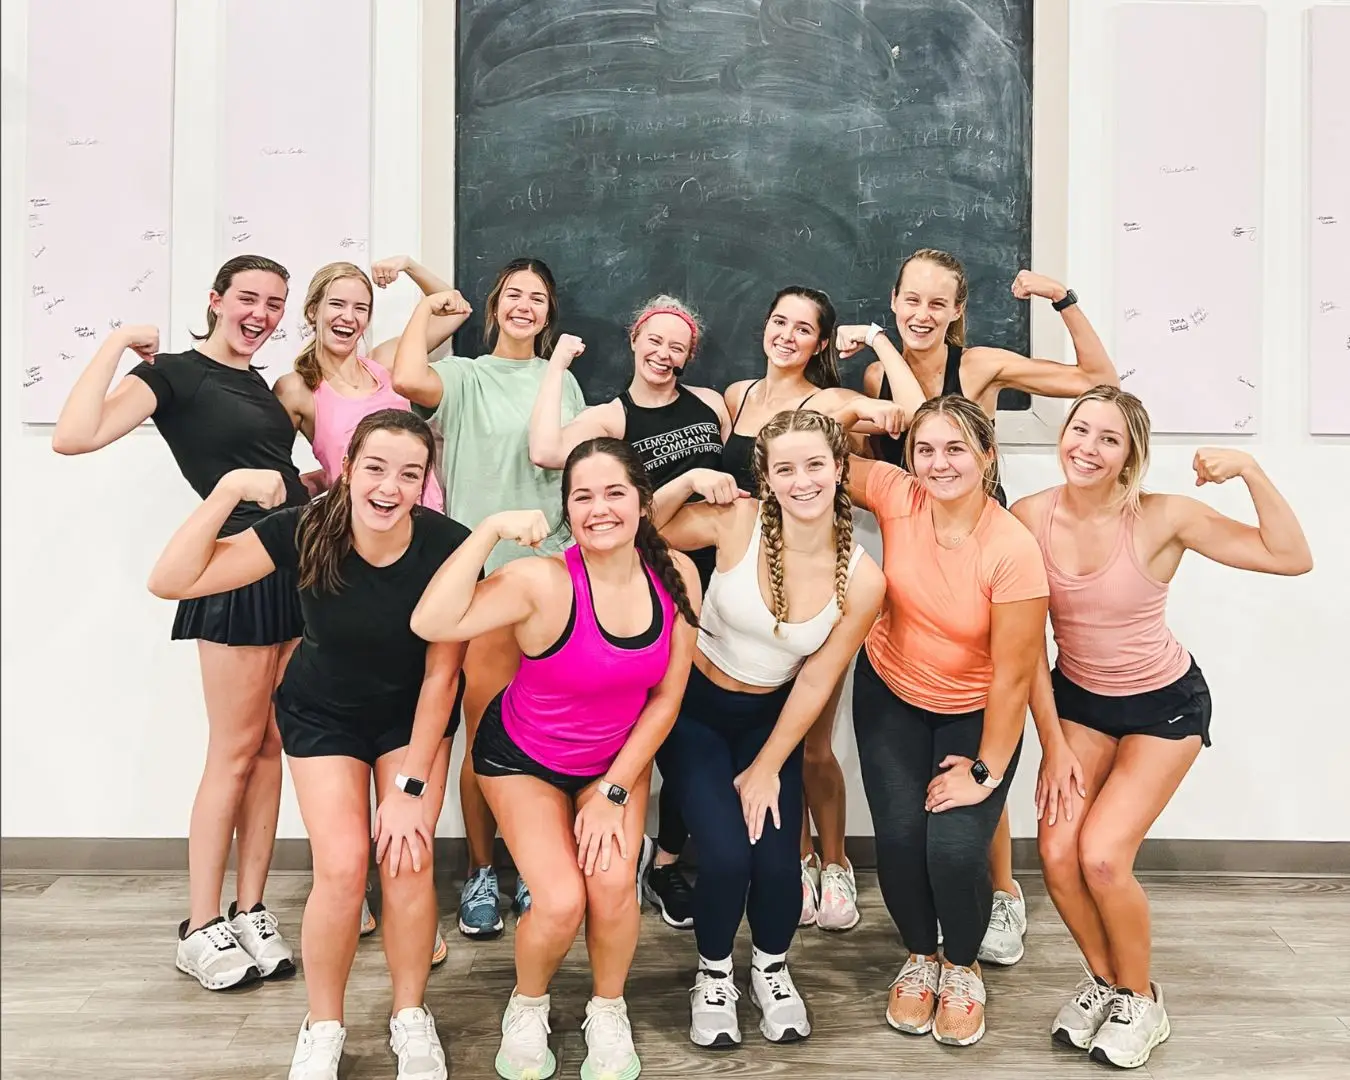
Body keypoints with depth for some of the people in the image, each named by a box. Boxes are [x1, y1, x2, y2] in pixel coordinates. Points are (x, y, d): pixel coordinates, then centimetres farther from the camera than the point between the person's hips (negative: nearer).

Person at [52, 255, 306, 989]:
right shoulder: (174, 375, -5)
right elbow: (73, 437, -21)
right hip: (238, 572, -7)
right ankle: (201, 930, 11)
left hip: (294, 567, 7)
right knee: (234, 752, -2)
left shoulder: (259, 384, 17)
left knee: (270, 746, 9)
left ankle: (250, 912, 19)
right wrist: (118, 343, -15)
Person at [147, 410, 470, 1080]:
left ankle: (411, 1018, 15)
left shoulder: (447, 547, -26)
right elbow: (170, 581, -28)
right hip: (323, 714, 0)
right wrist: (229, 489, -39)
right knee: (342, 866, -12)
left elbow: (442, 674, -18)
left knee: (407, 860, -12)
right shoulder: (306, 531, -25)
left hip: (414, 714, 0)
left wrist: (411, 785, -17)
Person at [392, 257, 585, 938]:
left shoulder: (562, 382, 16)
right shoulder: (465, 377, 5)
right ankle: (481, 875, 15)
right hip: (482, 571, -2)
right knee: (486, 733, 0)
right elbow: (407, 379, -16)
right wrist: (426, 310, -2)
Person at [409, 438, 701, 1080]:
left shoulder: (676, 575, -16)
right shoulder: (543, 583, -29)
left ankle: (608, 1013, 15)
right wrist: (491, 529, -43)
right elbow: (431, 623, -42)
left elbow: (666, 697, -8)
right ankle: (527, 1006, 20)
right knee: (560, 902, -16)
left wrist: (614, 793, -10)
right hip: (524, 758, -2)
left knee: (613, 884, -17)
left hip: (619, 755, 3)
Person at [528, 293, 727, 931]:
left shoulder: (709, 403, 12)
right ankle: (641, 848, 24)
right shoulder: (609, 417, 1)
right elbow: (545, 453, -19)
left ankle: (666, 859, 23)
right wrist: (557, 365, -10)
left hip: (714, 575, 3)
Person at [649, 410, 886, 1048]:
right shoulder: (736, 522, -20)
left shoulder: (862, 580, -16)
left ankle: (771, 969, 27)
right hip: (693, 706, -1)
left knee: (777, 859, -10)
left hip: (770, 716, 2)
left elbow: (816, 682, -8)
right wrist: (687, 483, -27)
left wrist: (768, 767, -3)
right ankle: (713, 975, 18)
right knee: (726, 854, -16)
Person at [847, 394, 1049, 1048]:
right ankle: (921, 958, 22)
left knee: (956, 848, -16)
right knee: (899, 834, -10)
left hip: (975, 713, -2)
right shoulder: (897, 498, -17)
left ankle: (961, 968, 19)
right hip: (890, 694, 3)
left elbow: (1012, 676, -20)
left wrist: (986, 770, -15)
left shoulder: (1013, 551, -26)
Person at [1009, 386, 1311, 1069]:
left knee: (1101, 856, -15)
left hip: (1165, 705, -3)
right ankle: (1104, 978, 22)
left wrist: (1250, 471, -31)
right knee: (1056, 852, -10)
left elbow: (1293, 559, -21)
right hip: (1077, 699, 3)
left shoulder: (1162, 518, -21)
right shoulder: (1030, 518, -14)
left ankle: (1141, 1000, 15)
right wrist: (1054, 745, -7)